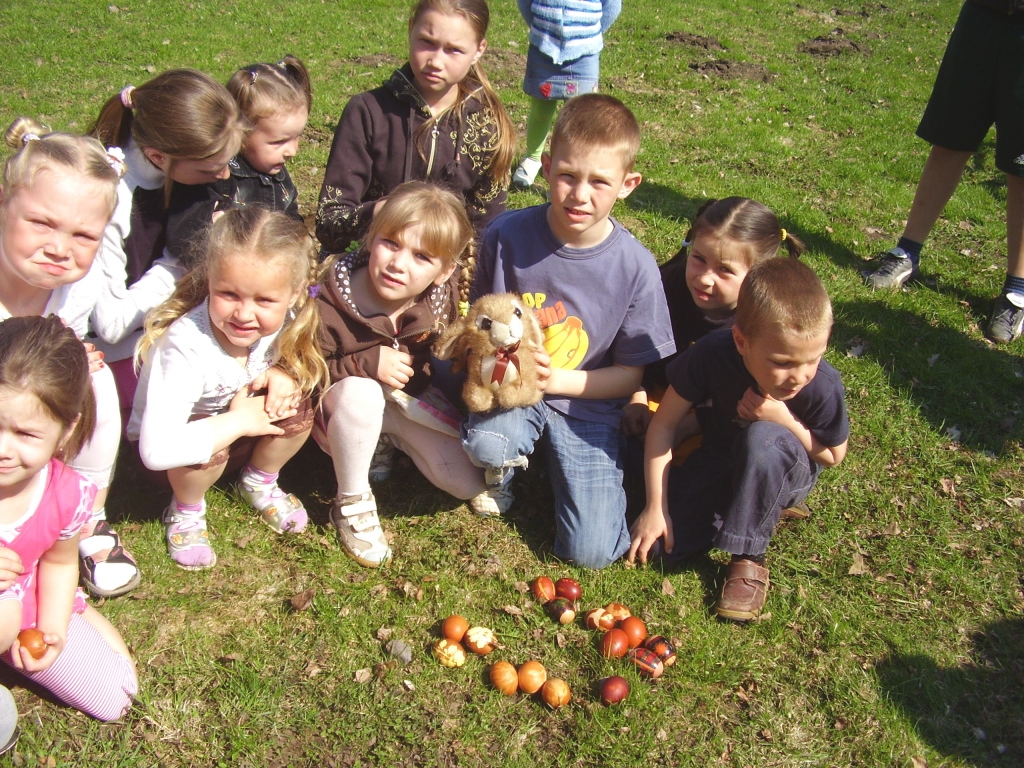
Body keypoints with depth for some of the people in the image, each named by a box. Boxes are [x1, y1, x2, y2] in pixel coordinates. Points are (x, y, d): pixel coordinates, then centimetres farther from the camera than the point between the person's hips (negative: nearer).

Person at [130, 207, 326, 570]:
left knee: (297, 409, -21)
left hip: (242, 431, 5)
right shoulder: (185, 345, -38)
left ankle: (259, 482, 8)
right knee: (210, 449, -35)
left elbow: (306, 361, 1)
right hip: (184, 436, -4)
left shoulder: (284, 321, -23)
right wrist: (237, 422, -35)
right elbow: (157, 450, -45)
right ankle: (186, 511, -1)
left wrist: (284, 374, -23)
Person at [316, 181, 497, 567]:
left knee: (467, 482, -12)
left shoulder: (443, 295, -18)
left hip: (410, 403, 3)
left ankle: (388, 444, 17)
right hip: (342, 409, -3)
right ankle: (351, 503, -15)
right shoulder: (329, 307, -29)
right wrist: (366, 363, -33)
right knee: (359, 390, -39)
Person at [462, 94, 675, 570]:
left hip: (586, 404, 0)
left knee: (591, 552, -8)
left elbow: (632, 374, -6)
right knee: (486, 445, -35)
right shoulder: (507, 236, -13)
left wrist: (557, 380, -20)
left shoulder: (635, 267, -14)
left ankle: (555, 456, 21)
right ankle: (512, 459, 5)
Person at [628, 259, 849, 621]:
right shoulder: (712, 353, -30)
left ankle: (749, 556, -18)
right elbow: (664, 423, -19)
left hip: (788, 472, -2)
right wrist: (656, 506, -21)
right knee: (657, 539, -16)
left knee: (763, 437, -38)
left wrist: (783, 420, -30)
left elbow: (833, 455, -11)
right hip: (720, 460, 2)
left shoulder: (823, 386, -30)